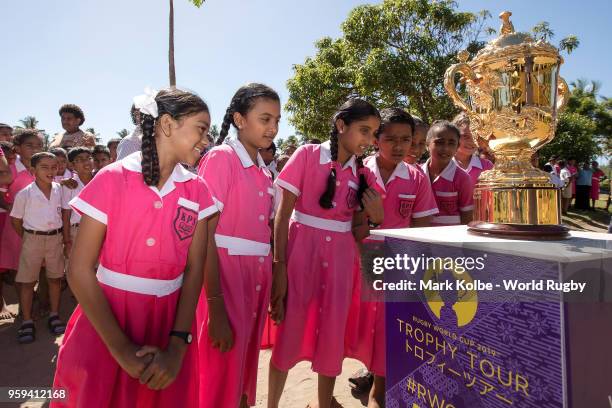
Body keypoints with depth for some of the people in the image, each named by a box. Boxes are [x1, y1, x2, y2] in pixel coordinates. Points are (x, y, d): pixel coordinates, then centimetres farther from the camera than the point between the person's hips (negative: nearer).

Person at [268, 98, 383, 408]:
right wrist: (279, 265, -12)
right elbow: (282, 214, -7)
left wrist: (375, 218, -13)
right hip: (301, 252, -3)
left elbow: (357, 233, 7)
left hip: (340, 258, 4)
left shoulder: (363, 175, 5)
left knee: (333, 335, 10)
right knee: (290, 331, 3)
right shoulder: (307, 155, -6)